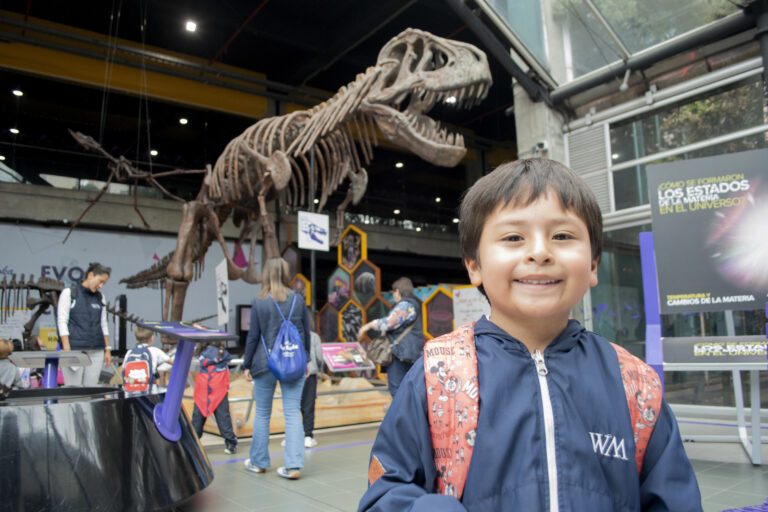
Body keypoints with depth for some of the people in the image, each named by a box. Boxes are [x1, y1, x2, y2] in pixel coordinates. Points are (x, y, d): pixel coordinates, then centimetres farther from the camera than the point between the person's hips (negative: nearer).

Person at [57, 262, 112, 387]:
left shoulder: (100, 298, 12)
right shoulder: (69, 293, -2)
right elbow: (62, 322, -7)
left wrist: (107, 349, 10)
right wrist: (67, 350, -15)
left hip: (96, 351, 5)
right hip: (75, 350, -4)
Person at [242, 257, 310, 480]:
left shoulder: (259, 303, -6)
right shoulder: (298, 300, 1)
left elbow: (253, 337, -3)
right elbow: (306, 333, 6)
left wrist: (247, 365, 5)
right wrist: (305, 359, 16)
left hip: (266, 364, -1)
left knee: (262, 413, 13)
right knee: (293, 413, 3)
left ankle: (258, 462, 25)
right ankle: (294, 465, -1)